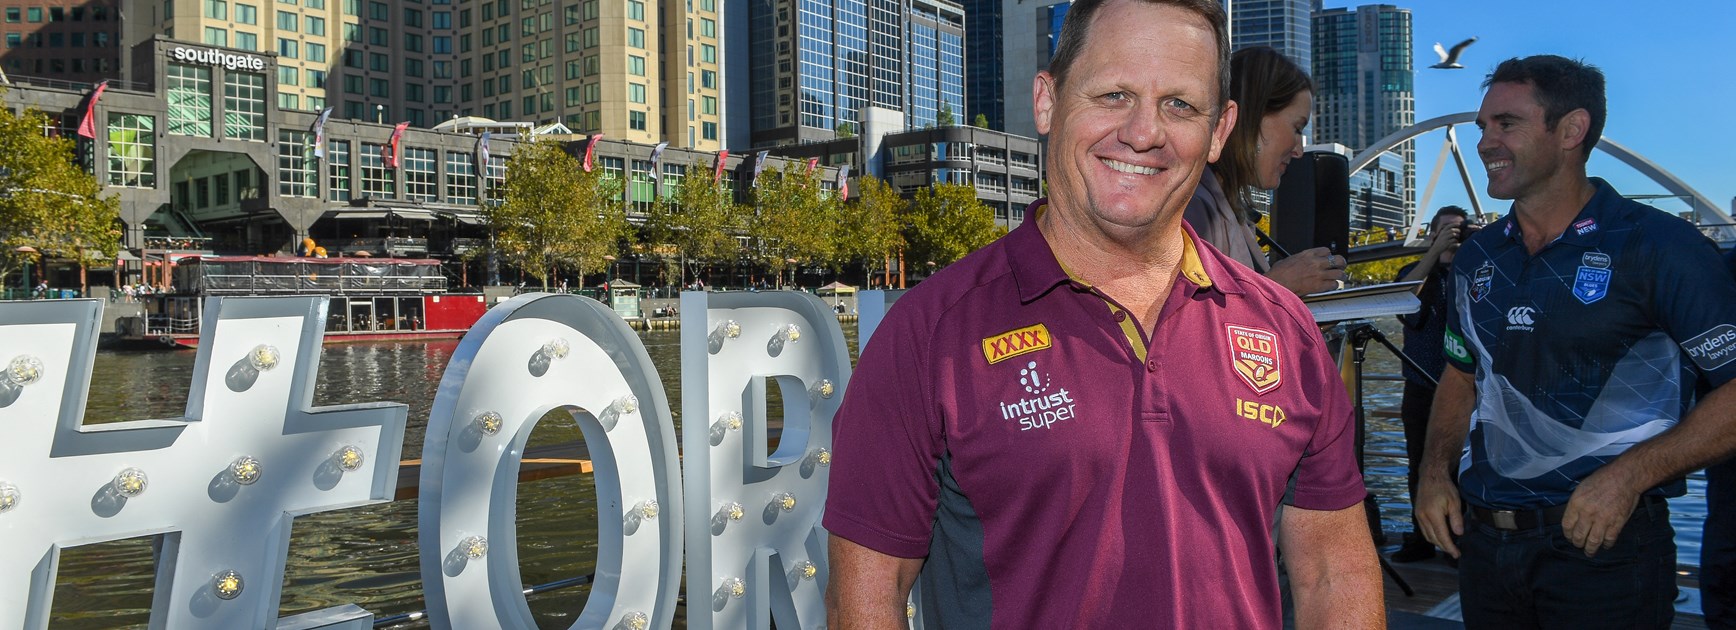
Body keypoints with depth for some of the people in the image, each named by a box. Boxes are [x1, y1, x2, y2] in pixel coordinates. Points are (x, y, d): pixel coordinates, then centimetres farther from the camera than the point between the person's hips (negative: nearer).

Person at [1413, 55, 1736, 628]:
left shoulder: (1656, 247, -10)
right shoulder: (1478, 257, 7)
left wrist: (1630, 474, -21)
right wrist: (1434, 471, 4)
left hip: (1603, 547, -5)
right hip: (1484, 541, 5)